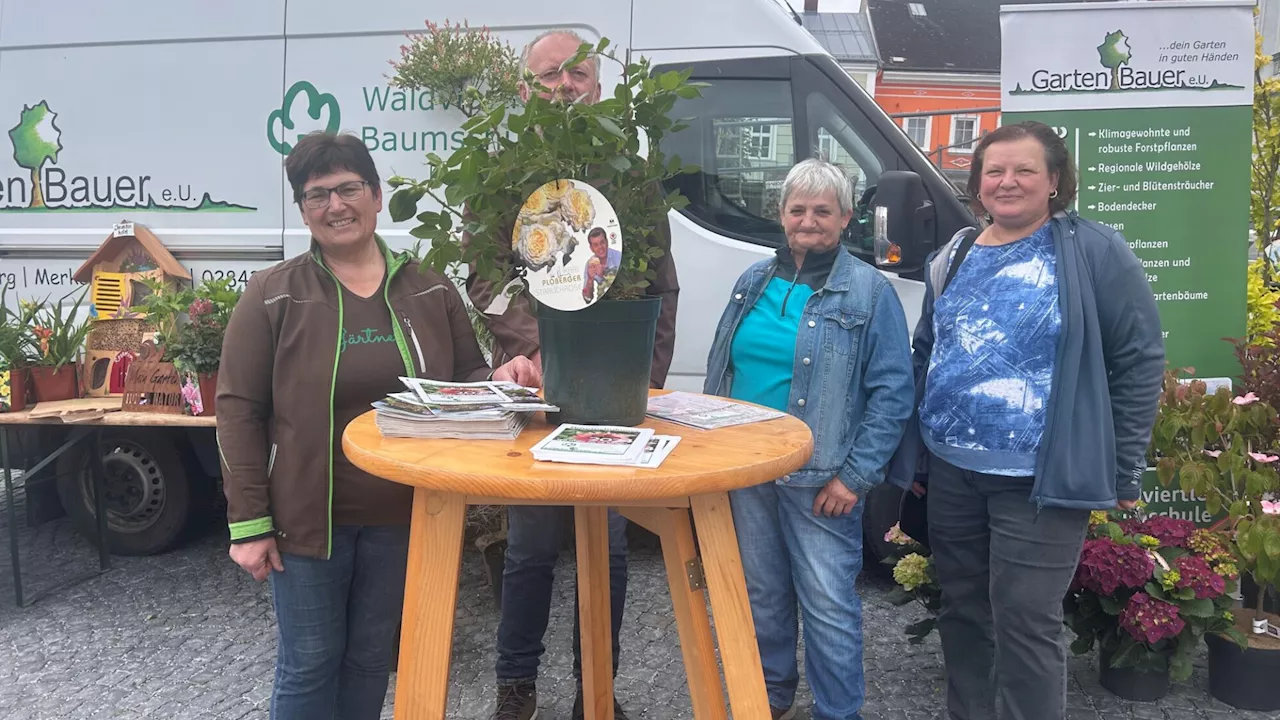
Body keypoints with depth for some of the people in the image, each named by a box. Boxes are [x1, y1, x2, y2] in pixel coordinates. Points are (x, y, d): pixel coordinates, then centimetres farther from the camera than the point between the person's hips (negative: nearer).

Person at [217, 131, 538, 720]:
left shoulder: (431, 291, 4)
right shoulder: (272, 295, -5)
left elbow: (466, 382, 11)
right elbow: (240, 411, -6)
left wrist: (498, 380, -13)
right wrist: (248, 523, -10)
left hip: (403, 518, 3)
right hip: (307, 517, -2)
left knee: (371, 659, 17)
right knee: (309, 665, 9)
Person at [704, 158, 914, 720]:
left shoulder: (870, 292, -6)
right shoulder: (754, 282, 9)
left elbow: (892, 392, -8)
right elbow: (720, 368, 15)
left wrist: (855, 475, -14)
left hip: (820, 479, -5)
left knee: (828, 603, 1)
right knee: (761, 591, 17)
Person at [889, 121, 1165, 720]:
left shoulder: (1096, 253, -6)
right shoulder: (953, 259, 8)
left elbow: (1139, 360, -6)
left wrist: (1126, 471, -6)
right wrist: (914, 455, 14)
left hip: (1041, 480, -5)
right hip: (950, 471, 6)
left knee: (1025, 624, -1)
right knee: (961, 610, 16)